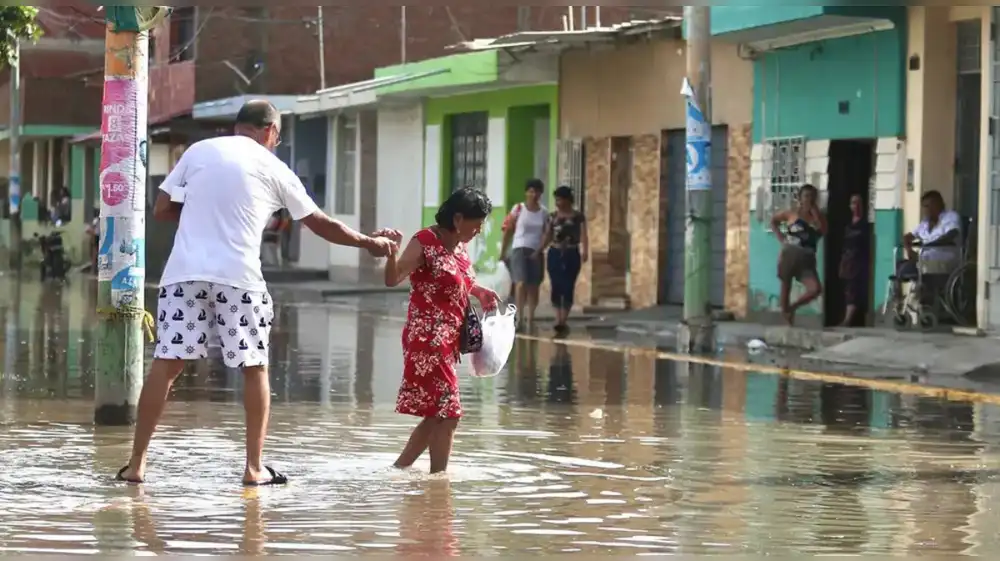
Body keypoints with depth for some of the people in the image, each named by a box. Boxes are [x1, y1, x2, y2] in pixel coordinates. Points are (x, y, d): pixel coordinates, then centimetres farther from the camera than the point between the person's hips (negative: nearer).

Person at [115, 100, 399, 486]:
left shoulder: (198, 151, 12)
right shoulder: (273, 168, 9)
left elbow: (161, 210, 10)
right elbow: (320, 224, 16)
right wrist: (369, 242, 29)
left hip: (185, 271, 2)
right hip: (238, 277, -2)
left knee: (166, 364, 3)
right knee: (255, 368, 12)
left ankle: (136, 464, 1)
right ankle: (254, 467, 10)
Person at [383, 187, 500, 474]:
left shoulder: (460, 246, 12)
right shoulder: (425, 243, -13)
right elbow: (393, 279, -25)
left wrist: (480, 292, 19)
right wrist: (390, 252, -42)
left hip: (448, 342, 9)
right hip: (427, 340, -9)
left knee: (436, 415, 13)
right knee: (448, 413, -9)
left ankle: (398, 470, 23)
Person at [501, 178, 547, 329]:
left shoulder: (544, 213, 6)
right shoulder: (518, 209, -1)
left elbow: (547, 234, 10)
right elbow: (508, 231, 3)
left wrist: (540, 250, -1)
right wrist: (503, 252, 2)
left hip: (536, 252, 3)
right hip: (520, 249, -3)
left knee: (533, 286, 5)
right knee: (521, 283, -18)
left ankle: (530, 319, 12)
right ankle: (519, 316, -17)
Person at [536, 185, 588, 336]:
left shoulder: (578, 216, 0)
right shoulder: (553, 216, 9)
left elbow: (583, 236, -7)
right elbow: (547, 236, 8)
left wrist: (584, 252, -22)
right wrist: (539, 251, -5)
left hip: (571, 255, -3)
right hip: (555, 254, 3)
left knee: (568, 288, -4)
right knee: (556, 287, -2)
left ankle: (563, 322, 0)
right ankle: (559, 320, 1)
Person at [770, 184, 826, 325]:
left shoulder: (818, 216, 7)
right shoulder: (792, 214, 4)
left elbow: (824, 230, -14)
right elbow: (774, 220, 18)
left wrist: (815, 212, -12)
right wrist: (780, 237, 5)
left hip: (806, 259, 1)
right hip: (789, 255, -1)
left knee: (816, 289, -17)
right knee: (786, 287, 3)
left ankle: (792, 308, 5)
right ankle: (785, 317, 15)